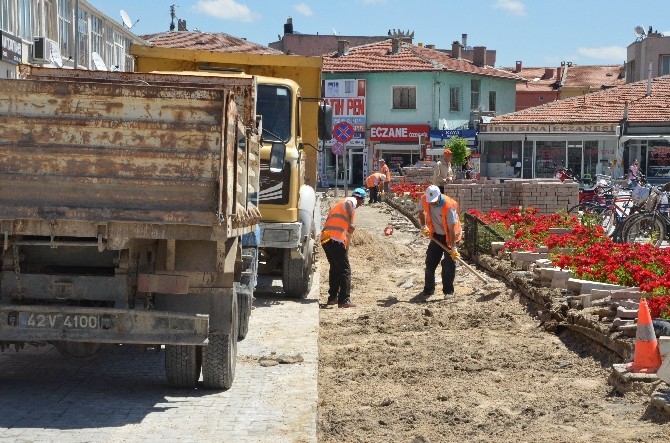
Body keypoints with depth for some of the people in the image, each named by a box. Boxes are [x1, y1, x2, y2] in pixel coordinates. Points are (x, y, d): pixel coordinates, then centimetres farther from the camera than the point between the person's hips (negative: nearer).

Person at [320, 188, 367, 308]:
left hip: (325, 238, 8)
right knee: (345, 270, -1)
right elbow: (348, 204, -23)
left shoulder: (339, 204, 30)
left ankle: (332, 297, 26)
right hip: (336, 239, -8)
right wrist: (351, 223, -34)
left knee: (335, 268, 22)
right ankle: (344, 300, -4)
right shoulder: (352, 201, 4)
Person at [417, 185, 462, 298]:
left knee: (449, 263, -10)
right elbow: (421, 211, 9)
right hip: (436, 235, 5)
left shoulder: (449, 206, -32)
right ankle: (428, 289, 18)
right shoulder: (424, 200, -17)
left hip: (449, 236, -5)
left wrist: (453, 248, -28)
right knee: (430, 262, 6)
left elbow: (451, 228, -29)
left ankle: (448, 291, 0)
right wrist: (423, 226, 2)